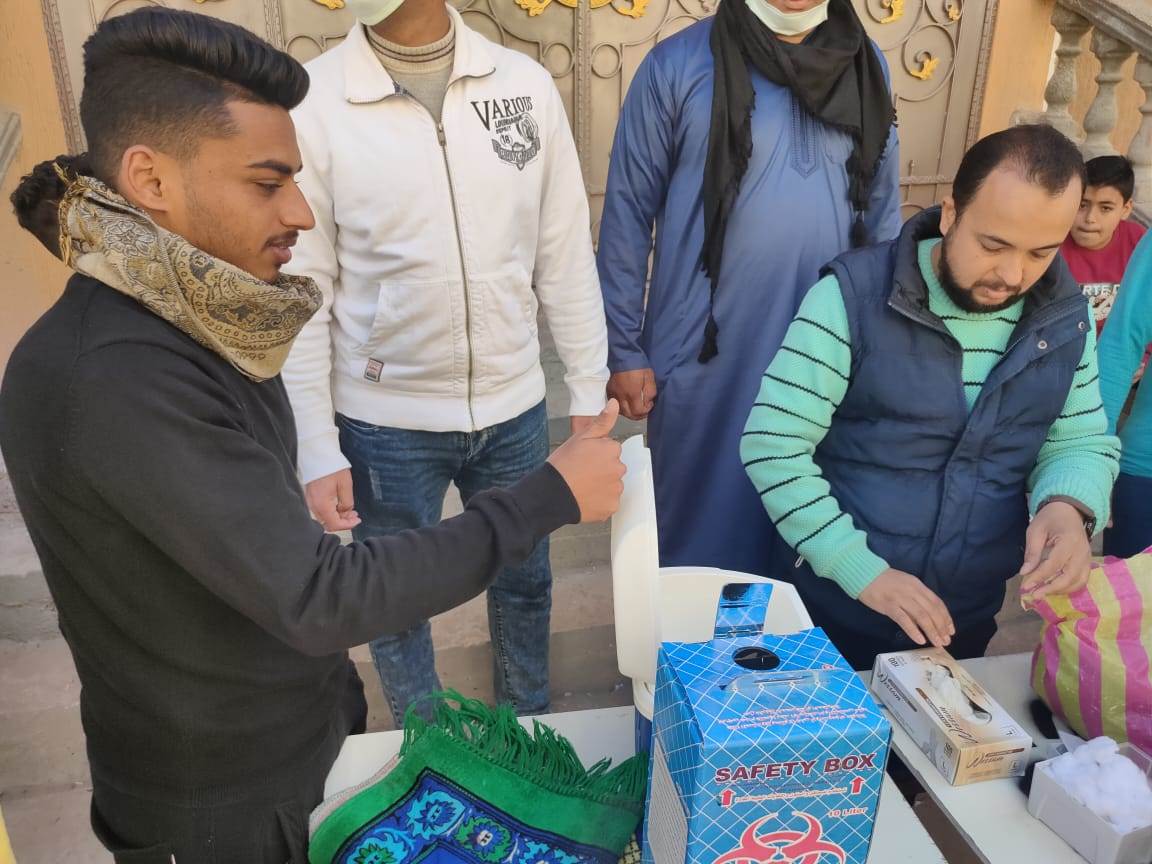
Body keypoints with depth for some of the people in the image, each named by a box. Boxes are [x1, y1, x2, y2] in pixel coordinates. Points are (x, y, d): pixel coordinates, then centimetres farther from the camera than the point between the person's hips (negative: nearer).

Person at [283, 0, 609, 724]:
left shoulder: (527, 84, -4)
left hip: (514, 408, 2)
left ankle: (532, 724, 49)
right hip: (384, 423, -2)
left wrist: (589, 387, 3)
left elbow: (566, 254, 1)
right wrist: (316, 449, -8)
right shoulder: (312, 104, -10)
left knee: (525, 581, 21)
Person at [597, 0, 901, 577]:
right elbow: (628, 213, -6)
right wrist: (624, 348, -6)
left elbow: (882, 209, 11)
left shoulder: (868, 66, 5)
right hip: (704, 353, -3)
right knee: (699, 516, 13)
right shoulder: (677, 66, -8)